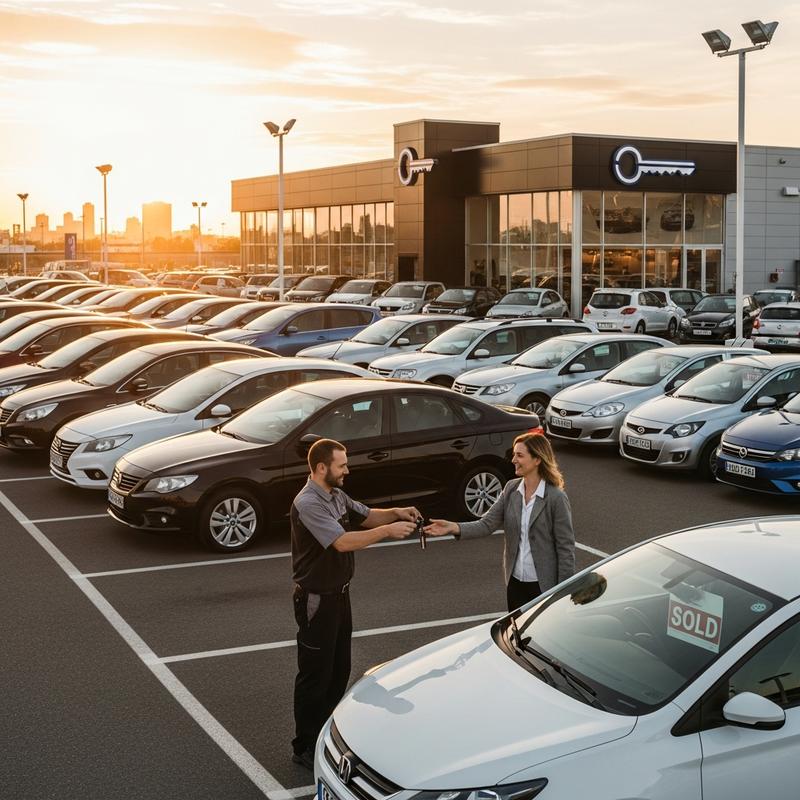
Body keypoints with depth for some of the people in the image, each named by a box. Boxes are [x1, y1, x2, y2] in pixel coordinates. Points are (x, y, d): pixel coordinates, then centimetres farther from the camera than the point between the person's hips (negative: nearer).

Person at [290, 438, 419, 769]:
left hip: (339, 593, 9)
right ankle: (305, 748, 11)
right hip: (316, 599, -9)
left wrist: (395, 513, -3)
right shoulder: (308, 504, -24)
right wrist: (388, 531, -29)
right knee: (315, 674, 0)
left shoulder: (337, 496, 6)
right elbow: (343, 542, -32)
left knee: (339, 669, 18)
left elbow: (366, 515, 16)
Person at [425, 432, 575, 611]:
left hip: (544, 585, -5)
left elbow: (566, 548, -11)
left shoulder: (556, 498, -14)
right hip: (515, 582, 5)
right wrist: (454, 527, -18)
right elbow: (487, 523, -2)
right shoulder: (511, 489, 2)